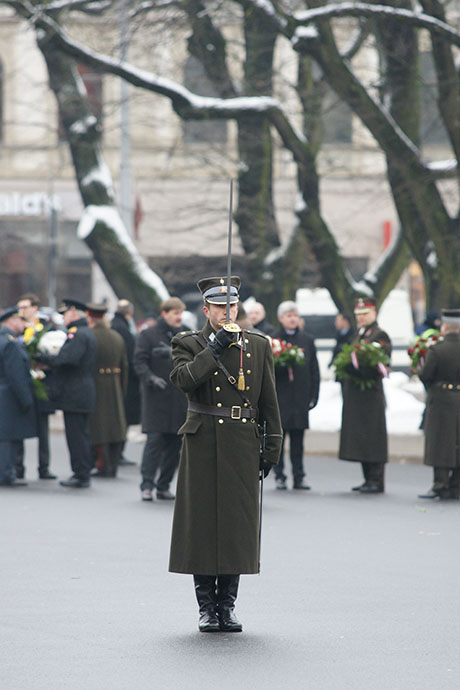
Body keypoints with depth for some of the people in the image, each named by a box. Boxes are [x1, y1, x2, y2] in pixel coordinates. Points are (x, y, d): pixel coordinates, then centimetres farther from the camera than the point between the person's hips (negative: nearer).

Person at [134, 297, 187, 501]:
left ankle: (164, 486, 13)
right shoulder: (148, 335, 1)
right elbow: (139, 362, -6)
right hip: (156, 399, -5)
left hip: (179, 398, 5)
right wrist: (151, 378, -22)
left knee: (174, 444, 5)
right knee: (155, 440, -10)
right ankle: (147, 485, -5)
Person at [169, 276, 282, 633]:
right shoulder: (189, 344, 3)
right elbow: (183, 379, -17)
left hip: (243, 446, 2)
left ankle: (227, 605, 13)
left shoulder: (258, 345, 10)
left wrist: (272, 446, 6)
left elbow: (269, 399, 11)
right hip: (203, 444, -2)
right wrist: (214, 349, -18)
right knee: (201, 523, 0)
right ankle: (207, 607, 9)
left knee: (238, 524, 4)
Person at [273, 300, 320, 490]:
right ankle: (279, 476, 4)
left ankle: (299, 477, 6)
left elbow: (314, 370, 10)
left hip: (300, 396, 2)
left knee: (298, 439, 3)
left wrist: (313, 395, 3)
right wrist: (282, 364, -18)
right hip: (279, 395, -2)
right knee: (278, 436, -2)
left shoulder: (307, 340, 10)